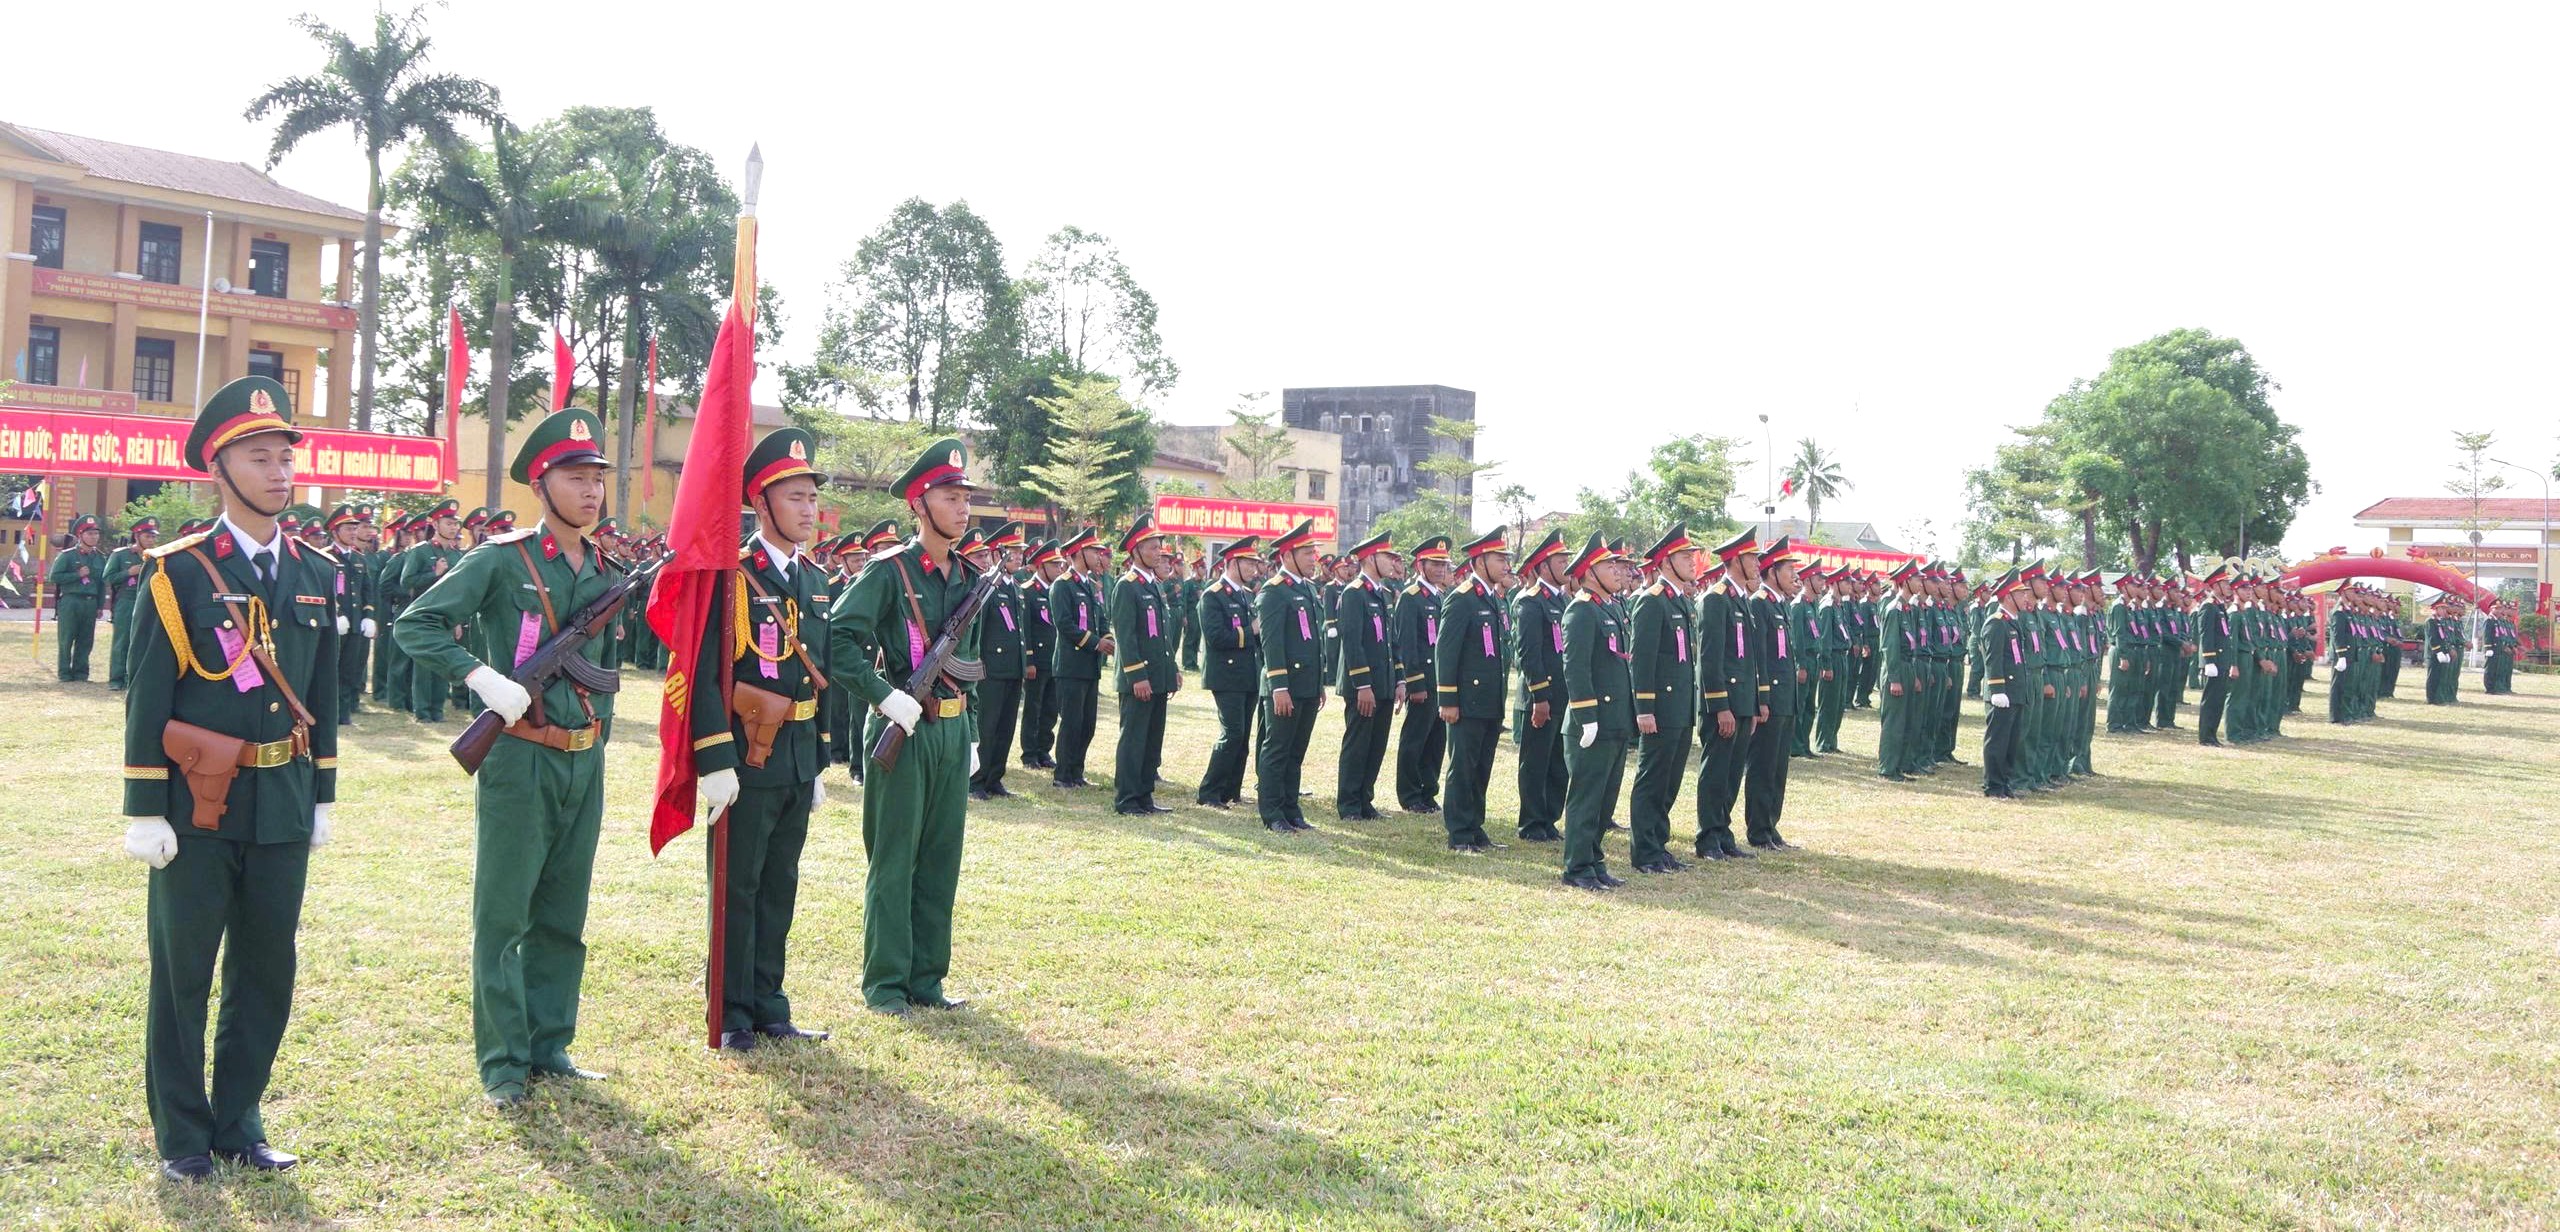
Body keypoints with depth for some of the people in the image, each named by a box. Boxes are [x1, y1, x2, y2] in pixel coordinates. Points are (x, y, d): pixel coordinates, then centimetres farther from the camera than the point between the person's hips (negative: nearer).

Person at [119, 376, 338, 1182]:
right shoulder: (177, 571, -7)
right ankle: (182, 1136, 19)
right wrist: (145, 811, -10)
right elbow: (147, 698, -8)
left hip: (283, 804, 5)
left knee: (268, 970, 11)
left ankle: (238, 1121, 25)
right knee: (183, 972, 7)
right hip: (199, 804, -4)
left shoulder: (315, 574, 7)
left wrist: (322, 799, 12)